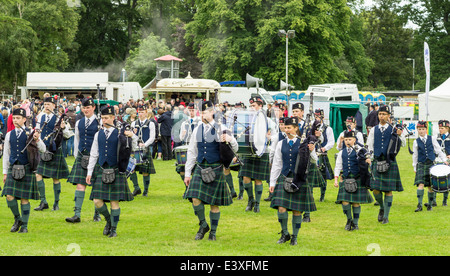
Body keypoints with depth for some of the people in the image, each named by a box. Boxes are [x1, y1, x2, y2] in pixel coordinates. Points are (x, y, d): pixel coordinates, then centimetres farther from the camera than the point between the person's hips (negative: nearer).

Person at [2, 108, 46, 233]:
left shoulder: (30, 134, -1)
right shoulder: (9, 135, 9)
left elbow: (43, 149, -6)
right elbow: (6, 154, 15)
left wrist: (37, 140, -25)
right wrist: (5, 172, 14)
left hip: (26, 169, -3)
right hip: (13, 169, 3)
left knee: (24, 199, 0)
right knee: (9, 196, -7)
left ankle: (24, 225, 10)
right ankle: (17, 219, 17)